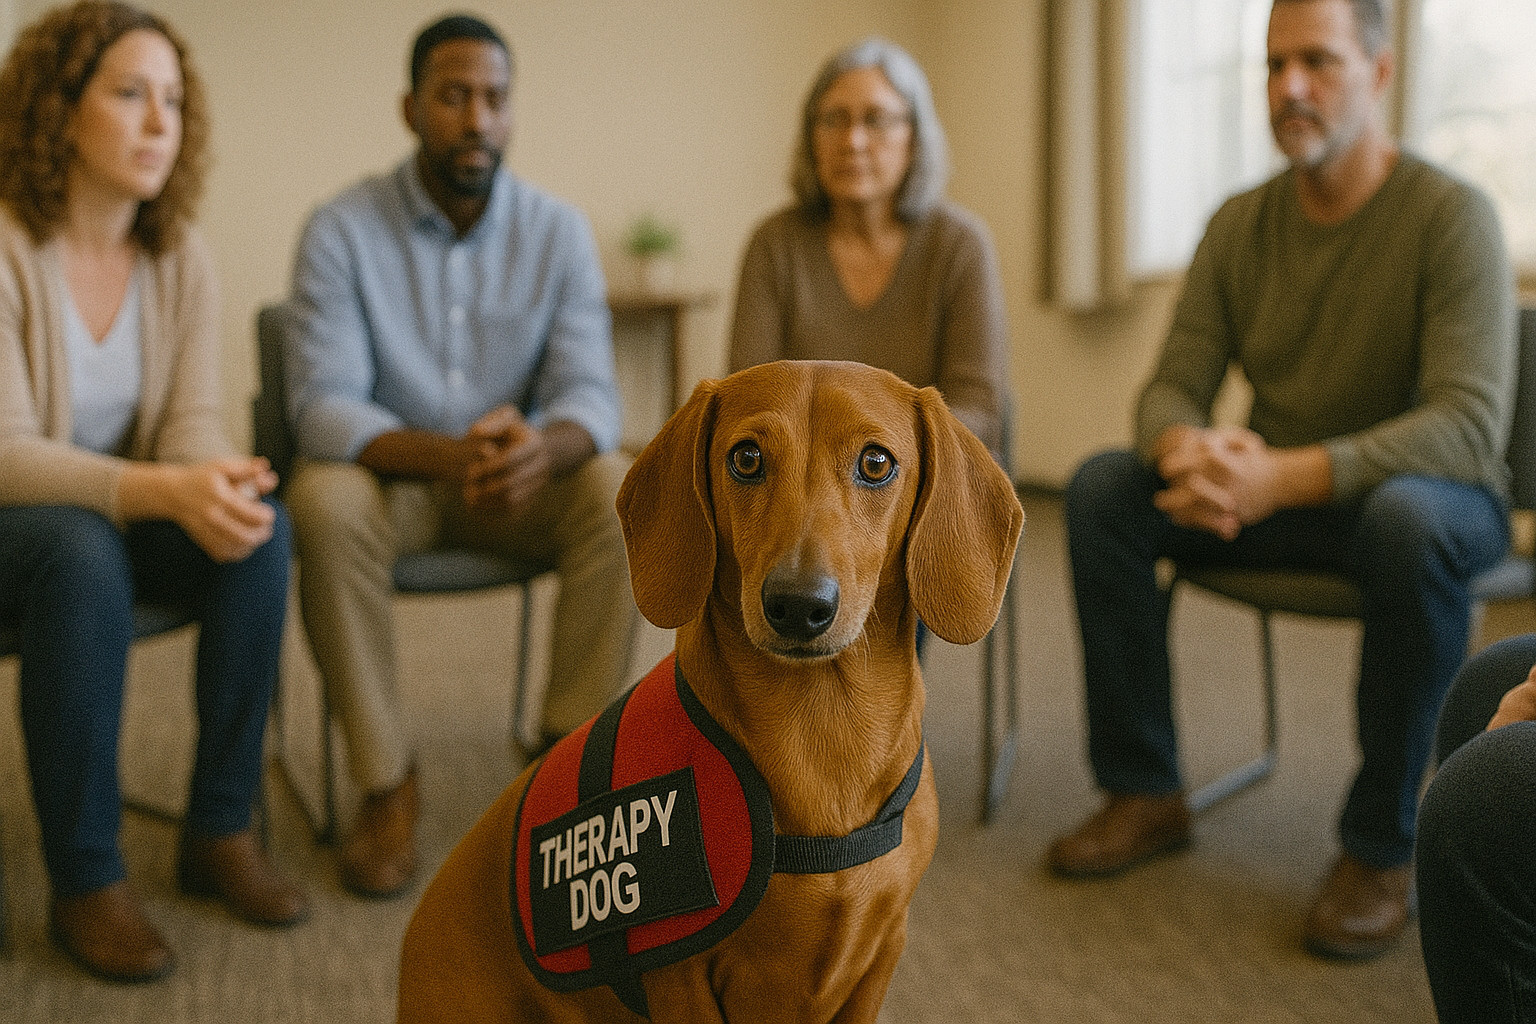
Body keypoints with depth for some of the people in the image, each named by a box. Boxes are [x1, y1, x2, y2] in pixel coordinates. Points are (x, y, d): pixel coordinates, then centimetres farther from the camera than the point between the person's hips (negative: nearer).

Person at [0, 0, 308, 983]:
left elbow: (192, 423, -6)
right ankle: (86, 882, -23)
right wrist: (167, 489, -39)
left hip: (123, 509, 5)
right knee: (83, 552, -37)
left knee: (260, 531, -24)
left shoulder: (179, 256, -2)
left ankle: (222, 829, -11)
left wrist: (217, 480, -31)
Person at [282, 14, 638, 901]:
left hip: (520, 475, 2)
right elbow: (324, 405, -20)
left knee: (622, 493, -27)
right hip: (391, 470, -1)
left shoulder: (558, 231, -6)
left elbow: (591, 394, -13)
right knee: (325, 504, -34)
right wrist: (448, 455, -40)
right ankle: (387, 781, -19)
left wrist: (543, 446, -39)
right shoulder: (343, 230, -13)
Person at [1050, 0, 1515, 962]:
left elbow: (1470, 423, -28)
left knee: (1407, 521, -39)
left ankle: (1382, 847, -21)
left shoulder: (1451, 215, -17)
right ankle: (1146, 794, -7)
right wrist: (1187, 450, -29)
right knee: (1101, 487, -15)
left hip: (1433, 494, -5)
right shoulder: (1241, 224, 0)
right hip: (1274, 498, 5)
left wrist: (1285, 476, -41)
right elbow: (1173, 386, -3)